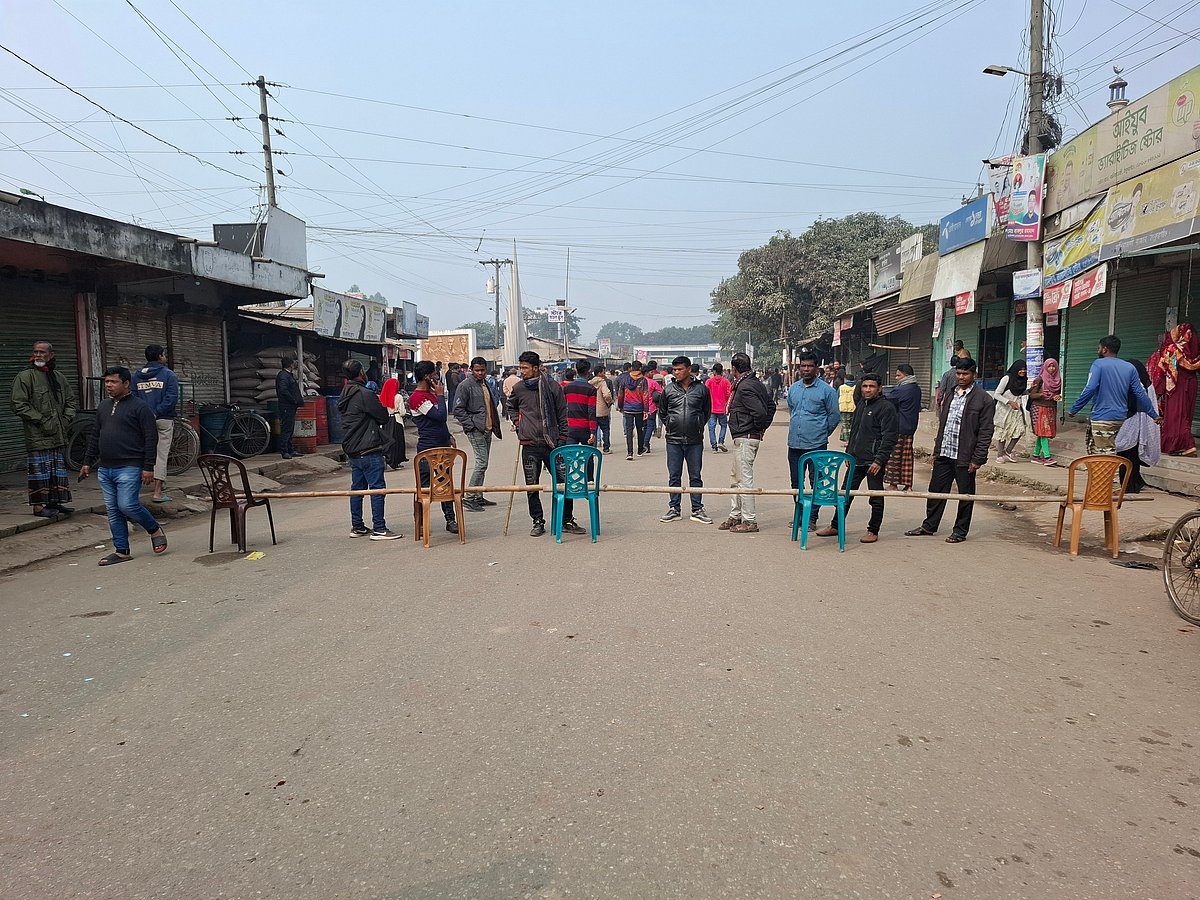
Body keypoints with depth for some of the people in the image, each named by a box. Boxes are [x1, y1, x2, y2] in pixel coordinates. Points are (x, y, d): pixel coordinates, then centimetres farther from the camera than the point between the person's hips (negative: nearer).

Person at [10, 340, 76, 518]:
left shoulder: (59, 377, 13)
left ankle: (55, 502, 22)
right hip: (37, 436, -6)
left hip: (59, 436, 6)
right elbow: (18, 405, -11)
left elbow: (70, 400, 22)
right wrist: (42, 421, -14)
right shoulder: (25, 376, -6)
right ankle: (38, 506, 3)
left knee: (58, 470, 12)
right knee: (39, 471, -4)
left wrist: (66, 419, 6)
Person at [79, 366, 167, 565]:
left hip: (129, 468, -7)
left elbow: (151, 438, -10)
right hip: (105, 469, 7)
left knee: (127, 505, -15)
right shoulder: (103, 406, 16)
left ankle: (155, 530, 10)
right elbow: (95, 436, 24)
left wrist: (148, 467, -14)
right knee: (113, 511, 7)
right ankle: (121, 551, 14)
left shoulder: (139, 407, -6)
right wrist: (87, 462, 21)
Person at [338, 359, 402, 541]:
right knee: (377, 487, -5)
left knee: (357, 487, 14)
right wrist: (378, 403, 9)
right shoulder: (365, 394, -15)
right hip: (369, 449, -9)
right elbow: (384, 417, -10)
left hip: (352, 450, 9)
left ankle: (357, 526, 20)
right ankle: (379, 529, -5)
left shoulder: (345, 395, 13)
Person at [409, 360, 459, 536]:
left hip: (442, 446, 9)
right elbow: (440, 416, -22)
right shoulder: (417, 398, -16)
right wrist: (441, 395, -13)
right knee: (424, 486, -1)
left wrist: (448, 437, 19)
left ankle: (451, 519, 17)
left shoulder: (431, 394, 14)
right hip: (428, 449, -9)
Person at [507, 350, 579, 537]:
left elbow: (562, 415, 4)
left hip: (552, 444, -2)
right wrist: (516, 422, 10)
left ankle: (567, 521, 12)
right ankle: (538, 522, 18)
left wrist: (562, 441, 1)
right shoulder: (518, 388, 6)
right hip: (529, 446, 2)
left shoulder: (553, 386, 0)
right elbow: (511, 408, 27)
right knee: (532, 487, 5)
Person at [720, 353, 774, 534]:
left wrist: (758, 427, -9)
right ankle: (735, 516, 25)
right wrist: (763, 427, 16)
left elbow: (760, 412, -27)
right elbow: (771, 405, 20)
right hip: (745, 438, 11)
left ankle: (750, 521, -1)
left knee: (745, 479, -5)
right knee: (736, 478, 17)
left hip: (745, 438, -11)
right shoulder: (757, 384, 13)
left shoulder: (745, 387, -17)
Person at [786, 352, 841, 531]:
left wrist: (822, 433, 6)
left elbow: (835, 415, 0)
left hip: (816, 445, -5)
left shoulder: (826, 390, -5)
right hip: (794, 443, 5)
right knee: (796, 482, 12)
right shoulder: (793, 389, 10)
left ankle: (812, 518, 7)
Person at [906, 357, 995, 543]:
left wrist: (977, 459, -13)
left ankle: (960, 531, 18)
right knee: (936, 490, 12)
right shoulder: (949, 395, 13)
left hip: (965, 457, -6)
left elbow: (986, 432, -9)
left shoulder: (984, 399, -7)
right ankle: (929, 526, 24)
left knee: (965, 495, 6)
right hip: (944, 453, 6)